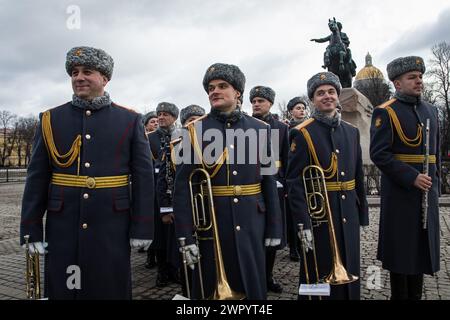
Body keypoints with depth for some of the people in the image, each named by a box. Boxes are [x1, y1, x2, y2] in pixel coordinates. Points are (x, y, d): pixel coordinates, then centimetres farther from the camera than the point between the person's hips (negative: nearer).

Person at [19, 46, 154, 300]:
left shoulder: (130, 120, 0)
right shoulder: (50, 119, 5)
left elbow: (143, 177, -3)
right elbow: (37, 179, 5)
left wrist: (142, 228, -5)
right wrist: (31, 229, 2)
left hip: (112, 229, -1)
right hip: (62, 229, 2)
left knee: (111, 290, 11)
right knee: (61, 290, 14)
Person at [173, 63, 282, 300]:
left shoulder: (260, 129, 3)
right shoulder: (195, 130, -3)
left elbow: (269, 182, 5)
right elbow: (183, 186, -6)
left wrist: (274, 228, 5)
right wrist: (185, 236, -11)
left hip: (251, 226, 2)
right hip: (210, 226, -1)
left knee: (254, 288, 15)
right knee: (209, 289, 13)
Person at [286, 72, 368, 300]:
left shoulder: (352, 131, 8)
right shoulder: (301, 134, -10)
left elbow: (358, 176, 13)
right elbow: (296, 183, -14)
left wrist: (362, 213, 12)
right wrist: (303, 225, -18)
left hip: (348, 216, 5)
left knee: (349, 275, 17)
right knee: (319, 278, 9)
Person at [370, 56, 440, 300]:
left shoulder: (431, 110, 12)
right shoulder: (385, 112, -8)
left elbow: (436, 151, 18)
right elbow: (379, 154, -16)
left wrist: (435, 183, 13)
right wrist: (412, 178, -20)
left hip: (427, 191, 6)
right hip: (400, 191, -6)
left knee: (423, 244, 13)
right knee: (401, 246, 4)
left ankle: (416, 294, 28)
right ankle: (399, 295, 20)